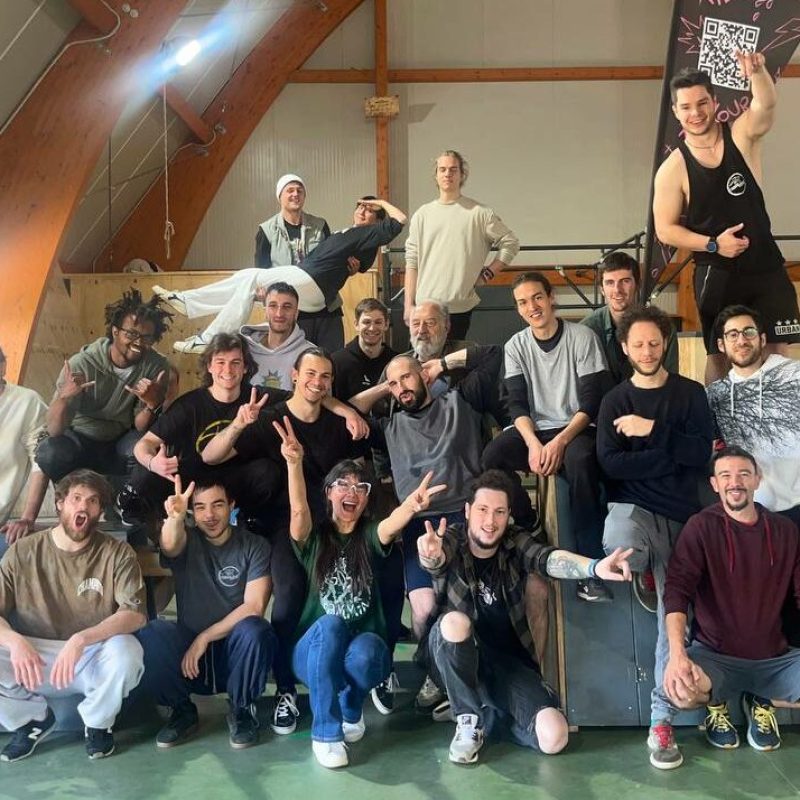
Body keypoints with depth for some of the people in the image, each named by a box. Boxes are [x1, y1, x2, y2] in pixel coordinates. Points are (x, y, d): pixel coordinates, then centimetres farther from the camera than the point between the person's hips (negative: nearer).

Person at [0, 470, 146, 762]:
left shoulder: (117, 553, -9)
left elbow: (135, 614, -18)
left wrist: (81, 640, -33)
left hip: (94, 658, -1)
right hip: (34, 660, 2)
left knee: (126, 650, -34)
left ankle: (98, 724, 0)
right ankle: (33, 720, 5)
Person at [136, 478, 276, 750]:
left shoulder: (255, 546, -1)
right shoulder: (187, 541, 1)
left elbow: (254, 607, -11)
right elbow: (169, 545, -25)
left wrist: (204, 638, -16)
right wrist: (174, 518, -47)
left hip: (234, 655, -1)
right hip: (187, 655, 1)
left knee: (254, 630, -33)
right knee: (152, 633, -28)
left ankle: (241, 710, -5)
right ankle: (183, 710, -2)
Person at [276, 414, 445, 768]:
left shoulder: (370, 536, 0)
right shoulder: (314, 536, 0)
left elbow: (393, 523, -25)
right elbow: (298, 509, -23)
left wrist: (412, 505, -50)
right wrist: (294, 463, -43)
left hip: (364, 646, 0)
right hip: (315, 650, 0)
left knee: (362, 652, -35)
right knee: (330, 624, -33)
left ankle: (351, 709, 1)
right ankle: (325, 732, -20)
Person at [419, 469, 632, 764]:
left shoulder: (515, 543, -4)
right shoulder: (451, 540, -11)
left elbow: (550, 559, -25)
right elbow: (438, 559, -36)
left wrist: (595, 566, -47)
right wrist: (430, 556, -63)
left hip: (509, 661, 2)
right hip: (457, 660, -2)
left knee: (553, 738, -19)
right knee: (455, 621, -36)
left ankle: (494, 711, 11)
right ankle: (469, 720, -14)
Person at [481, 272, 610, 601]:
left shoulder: (582, 337, -5)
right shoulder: (516, 346, 6)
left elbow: (591, 401, -9)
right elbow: (517, 404, -1)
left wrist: (559, 442, -22)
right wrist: (533, 443, -20)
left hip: (575, 429, -3)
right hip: (533, 429, 3)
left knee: (581, 460, -38)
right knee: (492, 456, -27)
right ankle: (529, 532, -6)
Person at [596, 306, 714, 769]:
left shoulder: (691, 394, 8)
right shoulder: (615, 401, 7)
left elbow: (702, 454, -6)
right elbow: (611, 465, -7)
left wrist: (651, 431, -14)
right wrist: (675, 453, -12)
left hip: (680, 513, 1)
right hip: (633, 504, -1)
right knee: (618, 543, -37)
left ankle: (662, 720, 5)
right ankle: (643, 571, 2)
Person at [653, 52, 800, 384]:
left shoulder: (741, 136, -3)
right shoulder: (672, 169, -7)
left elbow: (766, 104, -24)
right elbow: (665, 230, -6)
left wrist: (757, 73, -45)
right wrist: (713, 244, -17)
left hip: (765, 267, 2)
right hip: (716, 275, -1)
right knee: (718, 355, 6)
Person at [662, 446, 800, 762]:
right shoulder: (701, 527, -6)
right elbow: (677, 590, -16)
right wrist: (677, 654, -32)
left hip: (774, 658, 3)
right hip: (714, 655, -3)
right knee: (682, 692, -34)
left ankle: (761, 702, 11)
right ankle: (717, 703, 6)